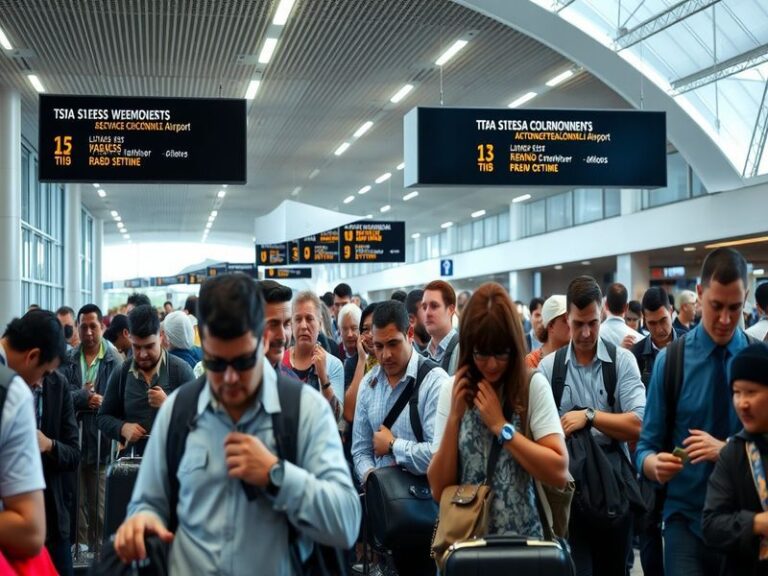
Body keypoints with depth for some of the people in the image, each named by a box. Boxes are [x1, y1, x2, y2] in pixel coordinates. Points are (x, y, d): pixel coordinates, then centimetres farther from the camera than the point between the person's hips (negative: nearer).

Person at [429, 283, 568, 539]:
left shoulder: (533, 386, -2)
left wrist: (500, 426, -12)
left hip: (523, 535, -1)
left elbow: (558, 472, -10)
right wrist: (455, 416, -8)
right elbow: (439, 490, 0)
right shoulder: (452, 390, 3)